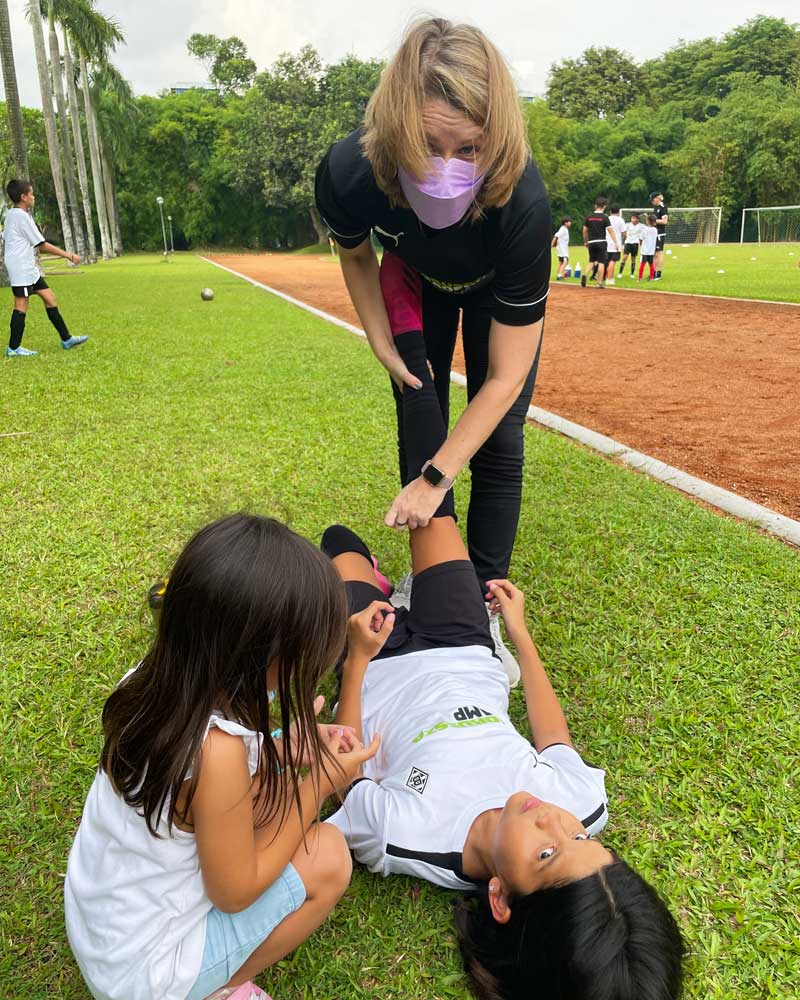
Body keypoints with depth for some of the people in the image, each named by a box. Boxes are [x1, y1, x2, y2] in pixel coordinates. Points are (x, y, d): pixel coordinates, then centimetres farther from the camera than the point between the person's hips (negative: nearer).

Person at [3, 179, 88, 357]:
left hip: (29, 269, 10)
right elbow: (42, 245, -13)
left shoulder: (11, 214, 17)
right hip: (21, 268, -10)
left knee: (49, 298, 9)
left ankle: (66, 339, 11)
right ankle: (13, 348, -3)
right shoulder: (21, 216, -13)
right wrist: (69, 256, -9)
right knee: (21, 305, -7)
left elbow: (5, 240, 21)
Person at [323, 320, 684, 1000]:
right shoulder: (583, 802, -30)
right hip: (463, 655, 2)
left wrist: (356, 660, -19)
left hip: (381, 667, -2)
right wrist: (521, 633, 1)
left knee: (343, 542, 14)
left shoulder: (403, 839, -40)